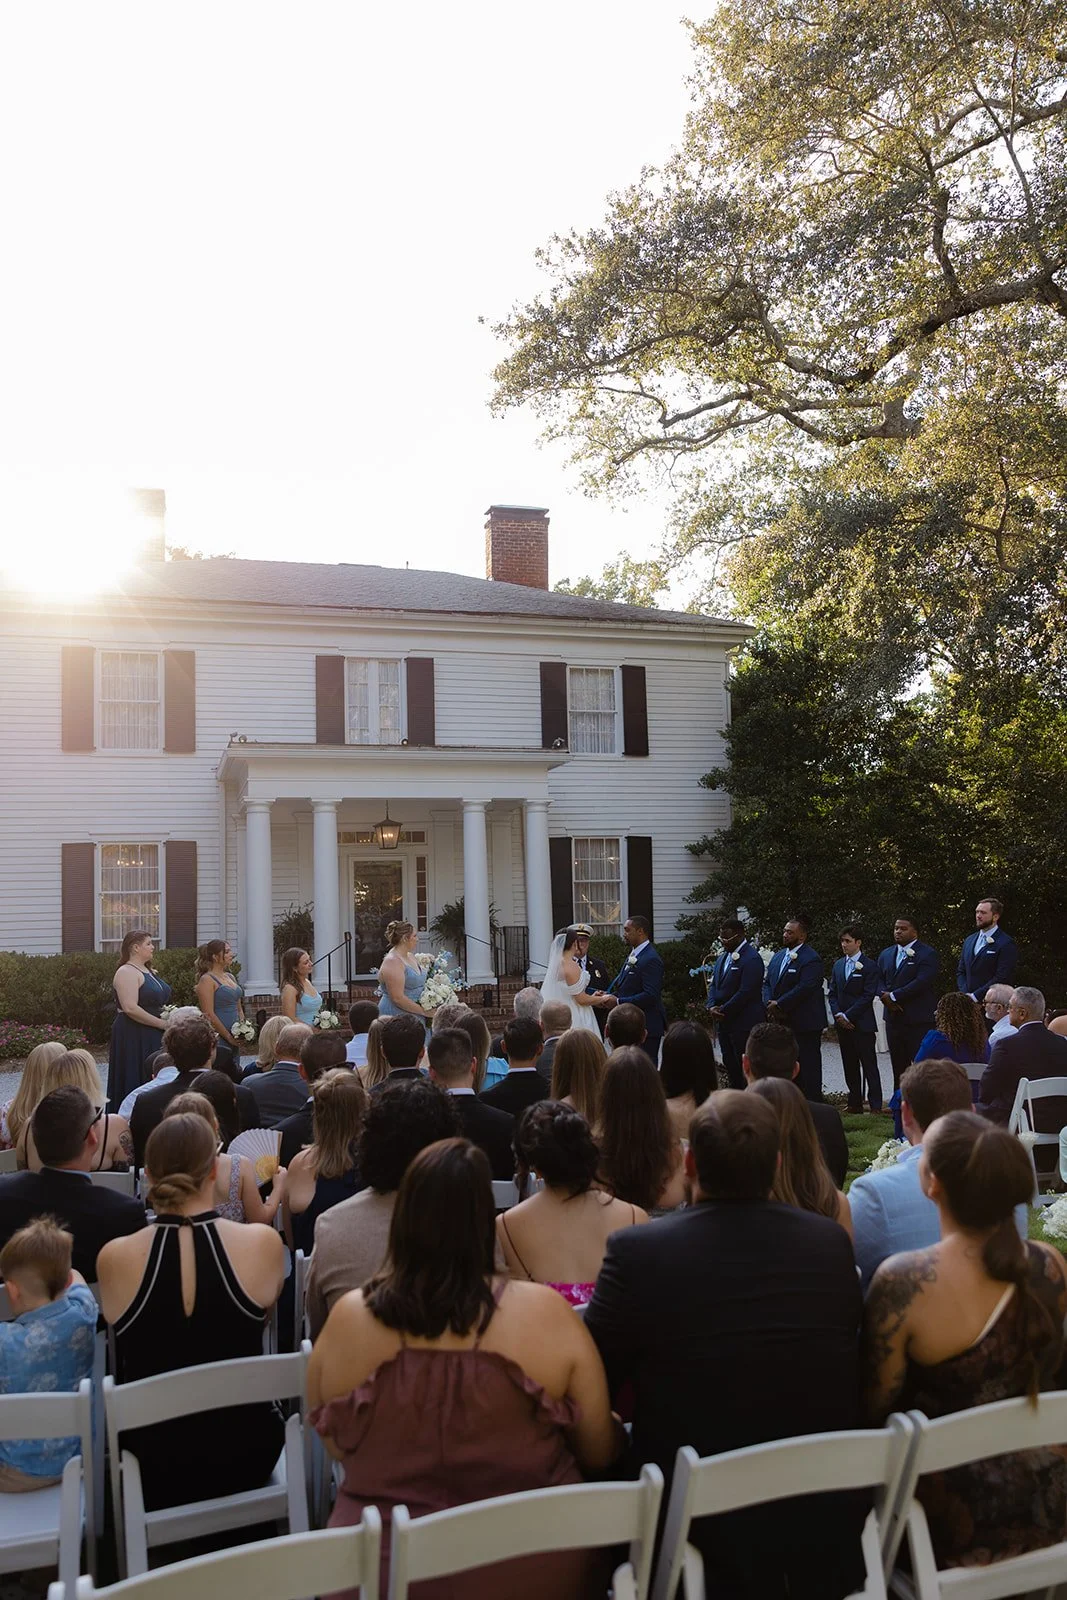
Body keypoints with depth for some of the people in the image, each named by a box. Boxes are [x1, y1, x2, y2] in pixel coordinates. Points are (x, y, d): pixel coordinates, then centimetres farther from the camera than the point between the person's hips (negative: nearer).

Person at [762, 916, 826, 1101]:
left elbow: (803, 989, -21)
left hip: (805, 1024, -8)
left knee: (808, 1067, 0)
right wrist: (769, 1003, -5)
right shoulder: (778, 956, 15)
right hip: (782, 1023, 8)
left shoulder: (811, 960, -12)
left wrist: (779, 1005, -17)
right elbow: (767, 983, 14)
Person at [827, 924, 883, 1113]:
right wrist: (838, 1015, -3)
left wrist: (847, 1016, -14)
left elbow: (868, 995, -11)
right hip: (843, 1024, 6)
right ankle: (855, 1103, 16)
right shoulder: (838, 965, 14)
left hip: (862, 1024, -6)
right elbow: (832, 993, 13)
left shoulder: (869, 965, -5)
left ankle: (875, 1105, -2)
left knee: (869, 1067, -4)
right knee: (850, 1067, 10)